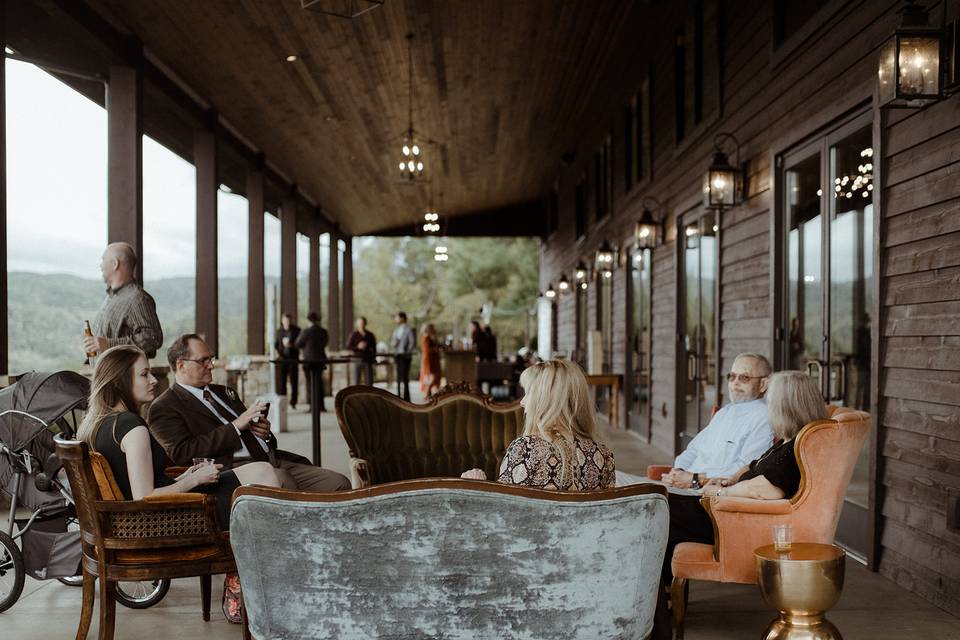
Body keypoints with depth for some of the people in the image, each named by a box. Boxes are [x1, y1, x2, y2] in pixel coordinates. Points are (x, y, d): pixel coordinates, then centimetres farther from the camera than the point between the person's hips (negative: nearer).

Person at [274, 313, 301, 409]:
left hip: (293, 359, -2)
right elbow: (275, 344, 14)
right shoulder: (279, 331, 9)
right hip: (282, 359, 2)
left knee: (294, 381, -1)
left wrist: (291, 345, -16)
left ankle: (293, 402, 7)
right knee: (281, 381, -2)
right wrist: (276, 352, -4)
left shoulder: (296, 330, 1)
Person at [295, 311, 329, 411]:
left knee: (310, 383, 2)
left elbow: (298, 344, -5)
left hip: (309, 360, -5)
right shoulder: (324, 332, 0)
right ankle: (321, 405, 15)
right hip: (320, 360, 5)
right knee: (319, 382, 14)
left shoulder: (306, 332, -14)